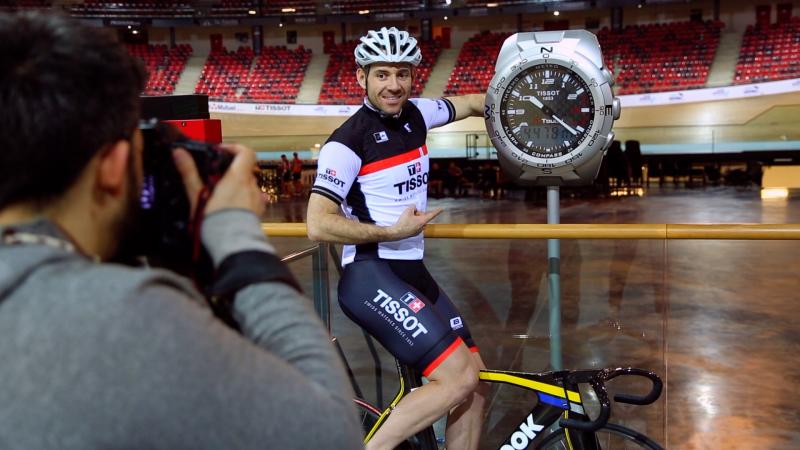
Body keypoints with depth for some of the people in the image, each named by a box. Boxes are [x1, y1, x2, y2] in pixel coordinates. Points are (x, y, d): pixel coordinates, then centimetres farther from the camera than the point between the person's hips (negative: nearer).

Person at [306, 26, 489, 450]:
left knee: (475, 382, 8)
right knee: (458, 378, -17)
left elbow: (470, 103, 27)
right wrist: (392, 232, -17)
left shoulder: (415, 114, 8)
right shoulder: (347, 141, -13)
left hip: (412, 271, 8)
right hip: (371, 276, -8)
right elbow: (318, 225, -17)